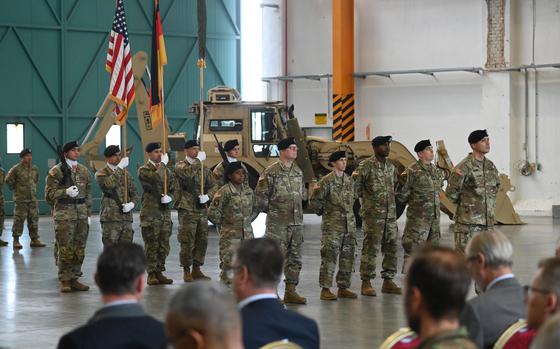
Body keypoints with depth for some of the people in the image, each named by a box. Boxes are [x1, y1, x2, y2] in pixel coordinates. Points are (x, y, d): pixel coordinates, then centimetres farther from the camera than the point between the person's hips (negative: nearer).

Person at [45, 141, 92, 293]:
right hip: (64, 215, -5)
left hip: (81, 215, 5)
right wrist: (66, 192, -21)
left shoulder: (84, 170, 12)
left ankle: (74, 279, 14)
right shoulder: (56, 171, -3)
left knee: (79, 249, 6)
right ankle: (65, 281, 1)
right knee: (65, 249, -5)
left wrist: (89, 214, 13)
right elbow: (49, 193, -7)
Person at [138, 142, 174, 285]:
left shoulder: (166, 170, 16)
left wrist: (169, 197, -1)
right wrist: (162, 164, -11)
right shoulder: (144, 170, -5)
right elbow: (156, 178, -24)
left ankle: (159, 272, 15)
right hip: (150, 213, -6)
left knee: (164, 245, 7)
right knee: (152, 245, -4)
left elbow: (172, 189, 21)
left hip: (165, 213, 6)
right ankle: (152, 274, 2)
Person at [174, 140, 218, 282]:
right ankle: (186, 271, 3)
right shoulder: (180, 166, -1)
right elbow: (188, 173, -25)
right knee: (187, 242, -6)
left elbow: (213, 185, 14)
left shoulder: (204, 168, 15)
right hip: (187, 210, -5)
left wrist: (207, 196, -5)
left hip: (202, 209, 5)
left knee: (202, 241, 6)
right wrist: (198, 160, -16)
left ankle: (197, 270, 16)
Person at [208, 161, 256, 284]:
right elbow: (213, 213, -11)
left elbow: (254, 210, 22)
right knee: (228, 265, -4)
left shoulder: (249, 191, 8)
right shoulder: (224, 192, -10)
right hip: (229, 236, -5)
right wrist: (223, 223, -1)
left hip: (247, 235, 5)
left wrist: (247, 221, 11)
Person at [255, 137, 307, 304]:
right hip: (277, 223, -7)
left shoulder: (298, 172, 11)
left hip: (297, 221, 7)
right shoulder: (271, 172, -10)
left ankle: (291, 291, 17)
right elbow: (260, 193, -8)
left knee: (295, 258, 9)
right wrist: (270, 210, -1)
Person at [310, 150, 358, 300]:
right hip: (332, 225, -7)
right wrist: (323, 212, 3)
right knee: (329, 257, -8)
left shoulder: (350, 180, 11)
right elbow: (315, 201, -6)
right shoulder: (327, 181, -8)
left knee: (347, 257, 8)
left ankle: (343, 287, 17)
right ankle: (325, 289, -4)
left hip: (349, 225, 7)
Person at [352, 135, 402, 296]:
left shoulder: (391, 166, 12)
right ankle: (366, 283, 0)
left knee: (391, 249, 8)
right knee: (370, 248, -6)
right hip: (373, 214, -7)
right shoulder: (367, 165, -9)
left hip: (390, 214, 7)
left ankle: (388, 281, 16)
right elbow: (354, 183, -13)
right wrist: (364, 197, -5)